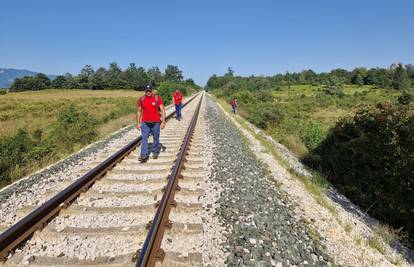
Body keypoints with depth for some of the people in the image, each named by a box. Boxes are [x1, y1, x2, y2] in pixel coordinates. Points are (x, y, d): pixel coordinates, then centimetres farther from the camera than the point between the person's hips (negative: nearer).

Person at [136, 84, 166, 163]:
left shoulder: (158, 98, -6)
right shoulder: (141, 99, 2)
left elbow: (163, 110, -8)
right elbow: (139, 111, 8)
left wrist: (163, 121, -16)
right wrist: (138, 123, 6)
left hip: (156, 123, -1)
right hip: (145, 123, 1)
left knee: (156, 138, 10)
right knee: (144, 139, -6)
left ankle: (155, 152, 28)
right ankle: (144, 155, -7)